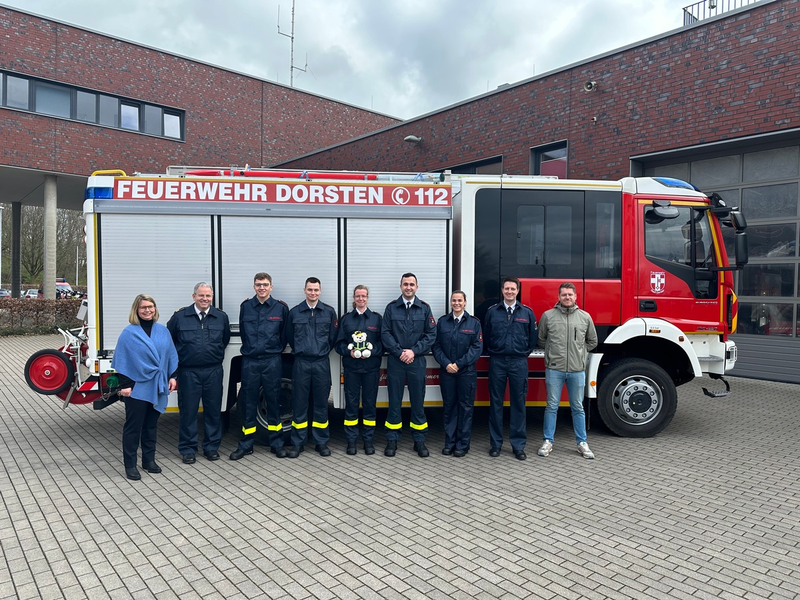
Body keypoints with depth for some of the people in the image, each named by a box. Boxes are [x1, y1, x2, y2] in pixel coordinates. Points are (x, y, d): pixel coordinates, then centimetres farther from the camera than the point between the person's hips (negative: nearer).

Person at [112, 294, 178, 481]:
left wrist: (172, 377, 5)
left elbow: (171, 355, 11)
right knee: (133, 426, 3)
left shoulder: (163, 331, 7)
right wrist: (125, 385, -10)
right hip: (137, 388, -4)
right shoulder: (129, 333, -5)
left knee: (151, 424, 14)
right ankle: (130, 465, 12)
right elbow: (121, 361, -6)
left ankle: (149, 460, 26)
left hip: (157, 387, 4)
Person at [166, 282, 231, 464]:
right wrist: (178, 357, 12)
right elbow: (168, 340, 11)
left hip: (213, 372, 2)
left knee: (213, 410, 7)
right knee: (188, 411, 4)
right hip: (188, 372, -2)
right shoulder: (179, 316, -1)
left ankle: (211, 446, 21)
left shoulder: (221, 317, 5)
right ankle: (188, 449, 16)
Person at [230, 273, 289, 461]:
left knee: (273, 401, 6)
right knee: (248, 403, 6)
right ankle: (245, 445, 16)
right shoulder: (245, 307, 4)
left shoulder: (281, 308, -1)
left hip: (272, 361, -1)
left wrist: (275, 350, 9)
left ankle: (276, 444, 16)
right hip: (250, 361, 1)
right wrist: (251, 348, 13)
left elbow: (285, 334, 8)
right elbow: (242, 331, 15)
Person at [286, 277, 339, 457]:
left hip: (322, 363, 0)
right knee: (299, 404, 4)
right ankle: (297, 443, 13)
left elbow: (333, 337, 9)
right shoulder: (294, 312, 3)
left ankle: (321, 442, 16)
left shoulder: (329, 312, 3)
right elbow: (289, 337, 13)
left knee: (321, 404, 6)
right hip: (301, 363, 0)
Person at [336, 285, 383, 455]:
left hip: (371, 367, 0)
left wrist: (371, 352, -13)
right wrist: (349, 352, -11)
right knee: (351, 403, 2)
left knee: (369, 403, 4)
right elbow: (339, 343, 6)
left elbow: (383, 342, 3)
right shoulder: (345, 319, 10)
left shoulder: (377, 318, 8)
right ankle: (351, 441, 11)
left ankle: (368, 440, 13)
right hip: (351, 367, 0)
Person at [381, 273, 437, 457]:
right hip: (395, 361, 0)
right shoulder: (391, 308, 4)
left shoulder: (424, 308, 5)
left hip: (417, 361, 1)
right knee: (394, 401, 5)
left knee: (418, 402, 6)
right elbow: (385, 333, -1)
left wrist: (414, 351, -10)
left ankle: (419, 441, 16)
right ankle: (392, 440, 14)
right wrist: (400, 352, -11)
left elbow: (431, 334, 1)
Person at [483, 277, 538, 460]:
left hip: (519, 363, 0)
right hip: (497, 362, 0)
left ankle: (518, 445, 13)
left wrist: (524, 353, 9)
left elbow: (533, 338, 9)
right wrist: (492, 353, 9)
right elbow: (486, 336, 11)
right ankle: (496, 443, 14)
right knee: (496, 403, 5)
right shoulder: (492, 312, 3)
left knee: (518, 403, 4)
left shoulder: (527, 313, 4)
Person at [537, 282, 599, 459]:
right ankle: (548, 442, 16)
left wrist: (579, 351, 9)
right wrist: (554, 352, 7)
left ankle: (582, 443, 22)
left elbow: (592, 341, 16)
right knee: (552, 406, 6)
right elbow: (541, 339, 11)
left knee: (578, 407, 11)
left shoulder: (585, 317, 4)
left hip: (577, 370, 1)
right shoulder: (548, 315, 0)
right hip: (554, 369, -1)